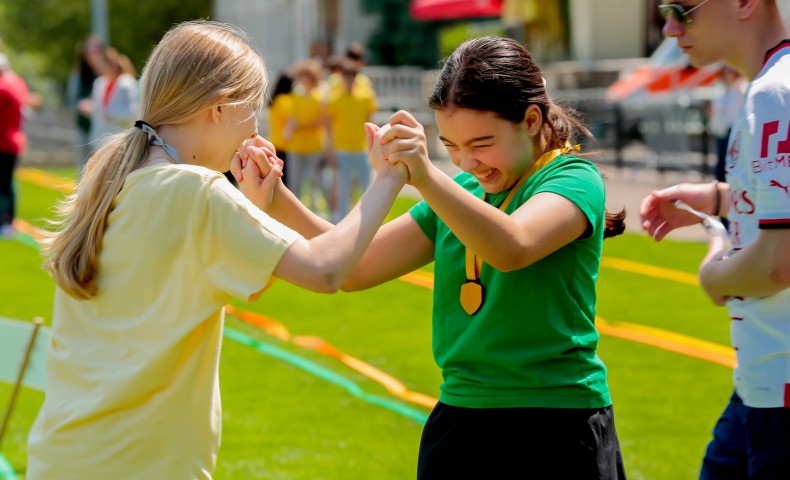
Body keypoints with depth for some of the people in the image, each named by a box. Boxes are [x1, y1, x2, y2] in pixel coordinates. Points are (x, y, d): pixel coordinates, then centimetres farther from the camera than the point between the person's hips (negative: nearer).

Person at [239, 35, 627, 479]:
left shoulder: (574, 179, -8)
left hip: (557, 431, -6)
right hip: (458, 424, 6)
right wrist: (278, 201, -8)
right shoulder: (459, 190, 12)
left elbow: (511, 248, -29)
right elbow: (353, 267, 7)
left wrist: (426, 176, -42)